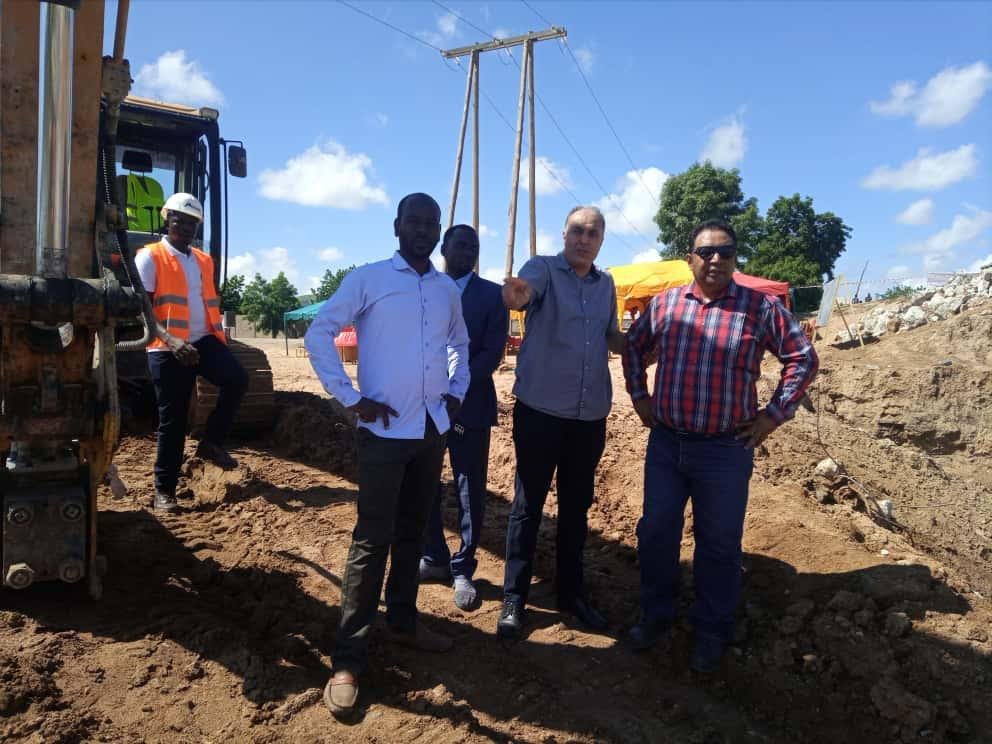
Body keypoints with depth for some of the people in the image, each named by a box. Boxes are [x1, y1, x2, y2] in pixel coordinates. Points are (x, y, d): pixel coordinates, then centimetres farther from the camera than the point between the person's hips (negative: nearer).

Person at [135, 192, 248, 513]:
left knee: (237, 379, -23)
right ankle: (164, 490, 14)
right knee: (172, 419, 0)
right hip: (167, 349, -4)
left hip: (203, 341, 5)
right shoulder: (150, 257, -2)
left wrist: (220, 338, 15)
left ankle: (212, 442, -2)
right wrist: (170, 341, -23)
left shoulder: (204, 260, 17)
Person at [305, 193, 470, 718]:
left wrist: (457, 393, 12)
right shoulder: (367, 279, -5)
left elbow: (460, 344, 26)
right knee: (372, 539, -3)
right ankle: (348, 660, 7)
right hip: (385, 430, -5)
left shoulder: (447, 290, 10)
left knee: (412, 531, 16)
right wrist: (351, 399, -11)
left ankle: (403, 621, 33)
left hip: (433, 428, 5)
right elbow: (318, 333, -6)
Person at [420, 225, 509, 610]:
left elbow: (493, 352, -4)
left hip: (469, 403, -2)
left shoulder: (492, 294, 4)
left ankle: (462, 570, 16)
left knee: (470, 491, 2)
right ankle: (434, 558, 27)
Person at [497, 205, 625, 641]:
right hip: (540, 409, -5)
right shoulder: (542, 268, -5)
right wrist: (516, 295, -54)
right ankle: (514, 599, 15)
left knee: (577, 505, 14)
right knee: (528, 504, 3)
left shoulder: (606, 284, 11)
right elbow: (527, 288, -29)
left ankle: (571, 592, 29)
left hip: (591, 414, 5)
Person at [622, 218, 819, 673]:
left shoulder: (760, 308, -5)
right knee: (655, 533, 11)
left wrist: (774, 414, -5)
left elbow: (803, 358, 0)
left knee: (719, 545, 9)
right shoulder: (664, 303, 3)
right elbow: (633, 348, 18)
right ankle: (655, 618, 31)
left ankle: (711, 635, 28)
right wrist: (639, 397, 11)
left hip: (726, 449, -3)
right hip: (665, 443, 3)